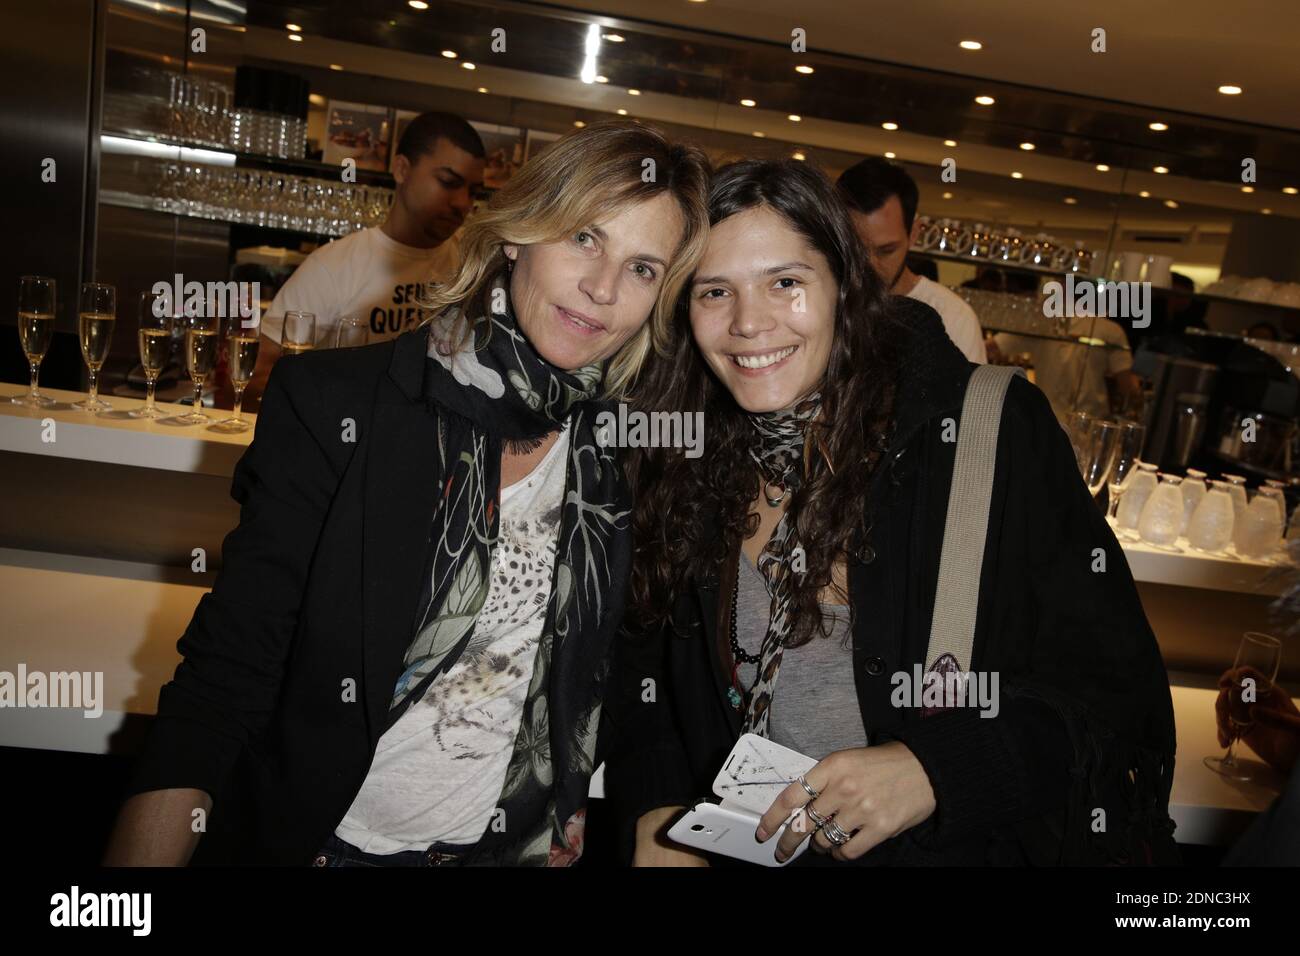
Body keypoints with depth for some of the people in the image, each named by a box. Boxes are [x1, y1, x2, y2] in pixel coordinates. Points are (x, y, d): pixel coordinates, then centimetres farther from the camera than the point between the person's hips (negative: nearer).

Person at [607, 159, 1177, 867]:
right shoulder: (681, 461, 1)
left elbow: (1114, 683, -9)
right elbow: (642, 666, 9)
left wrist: (935, 768, -22)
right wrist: (654, 814, -6)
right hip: (735, 847, 3)